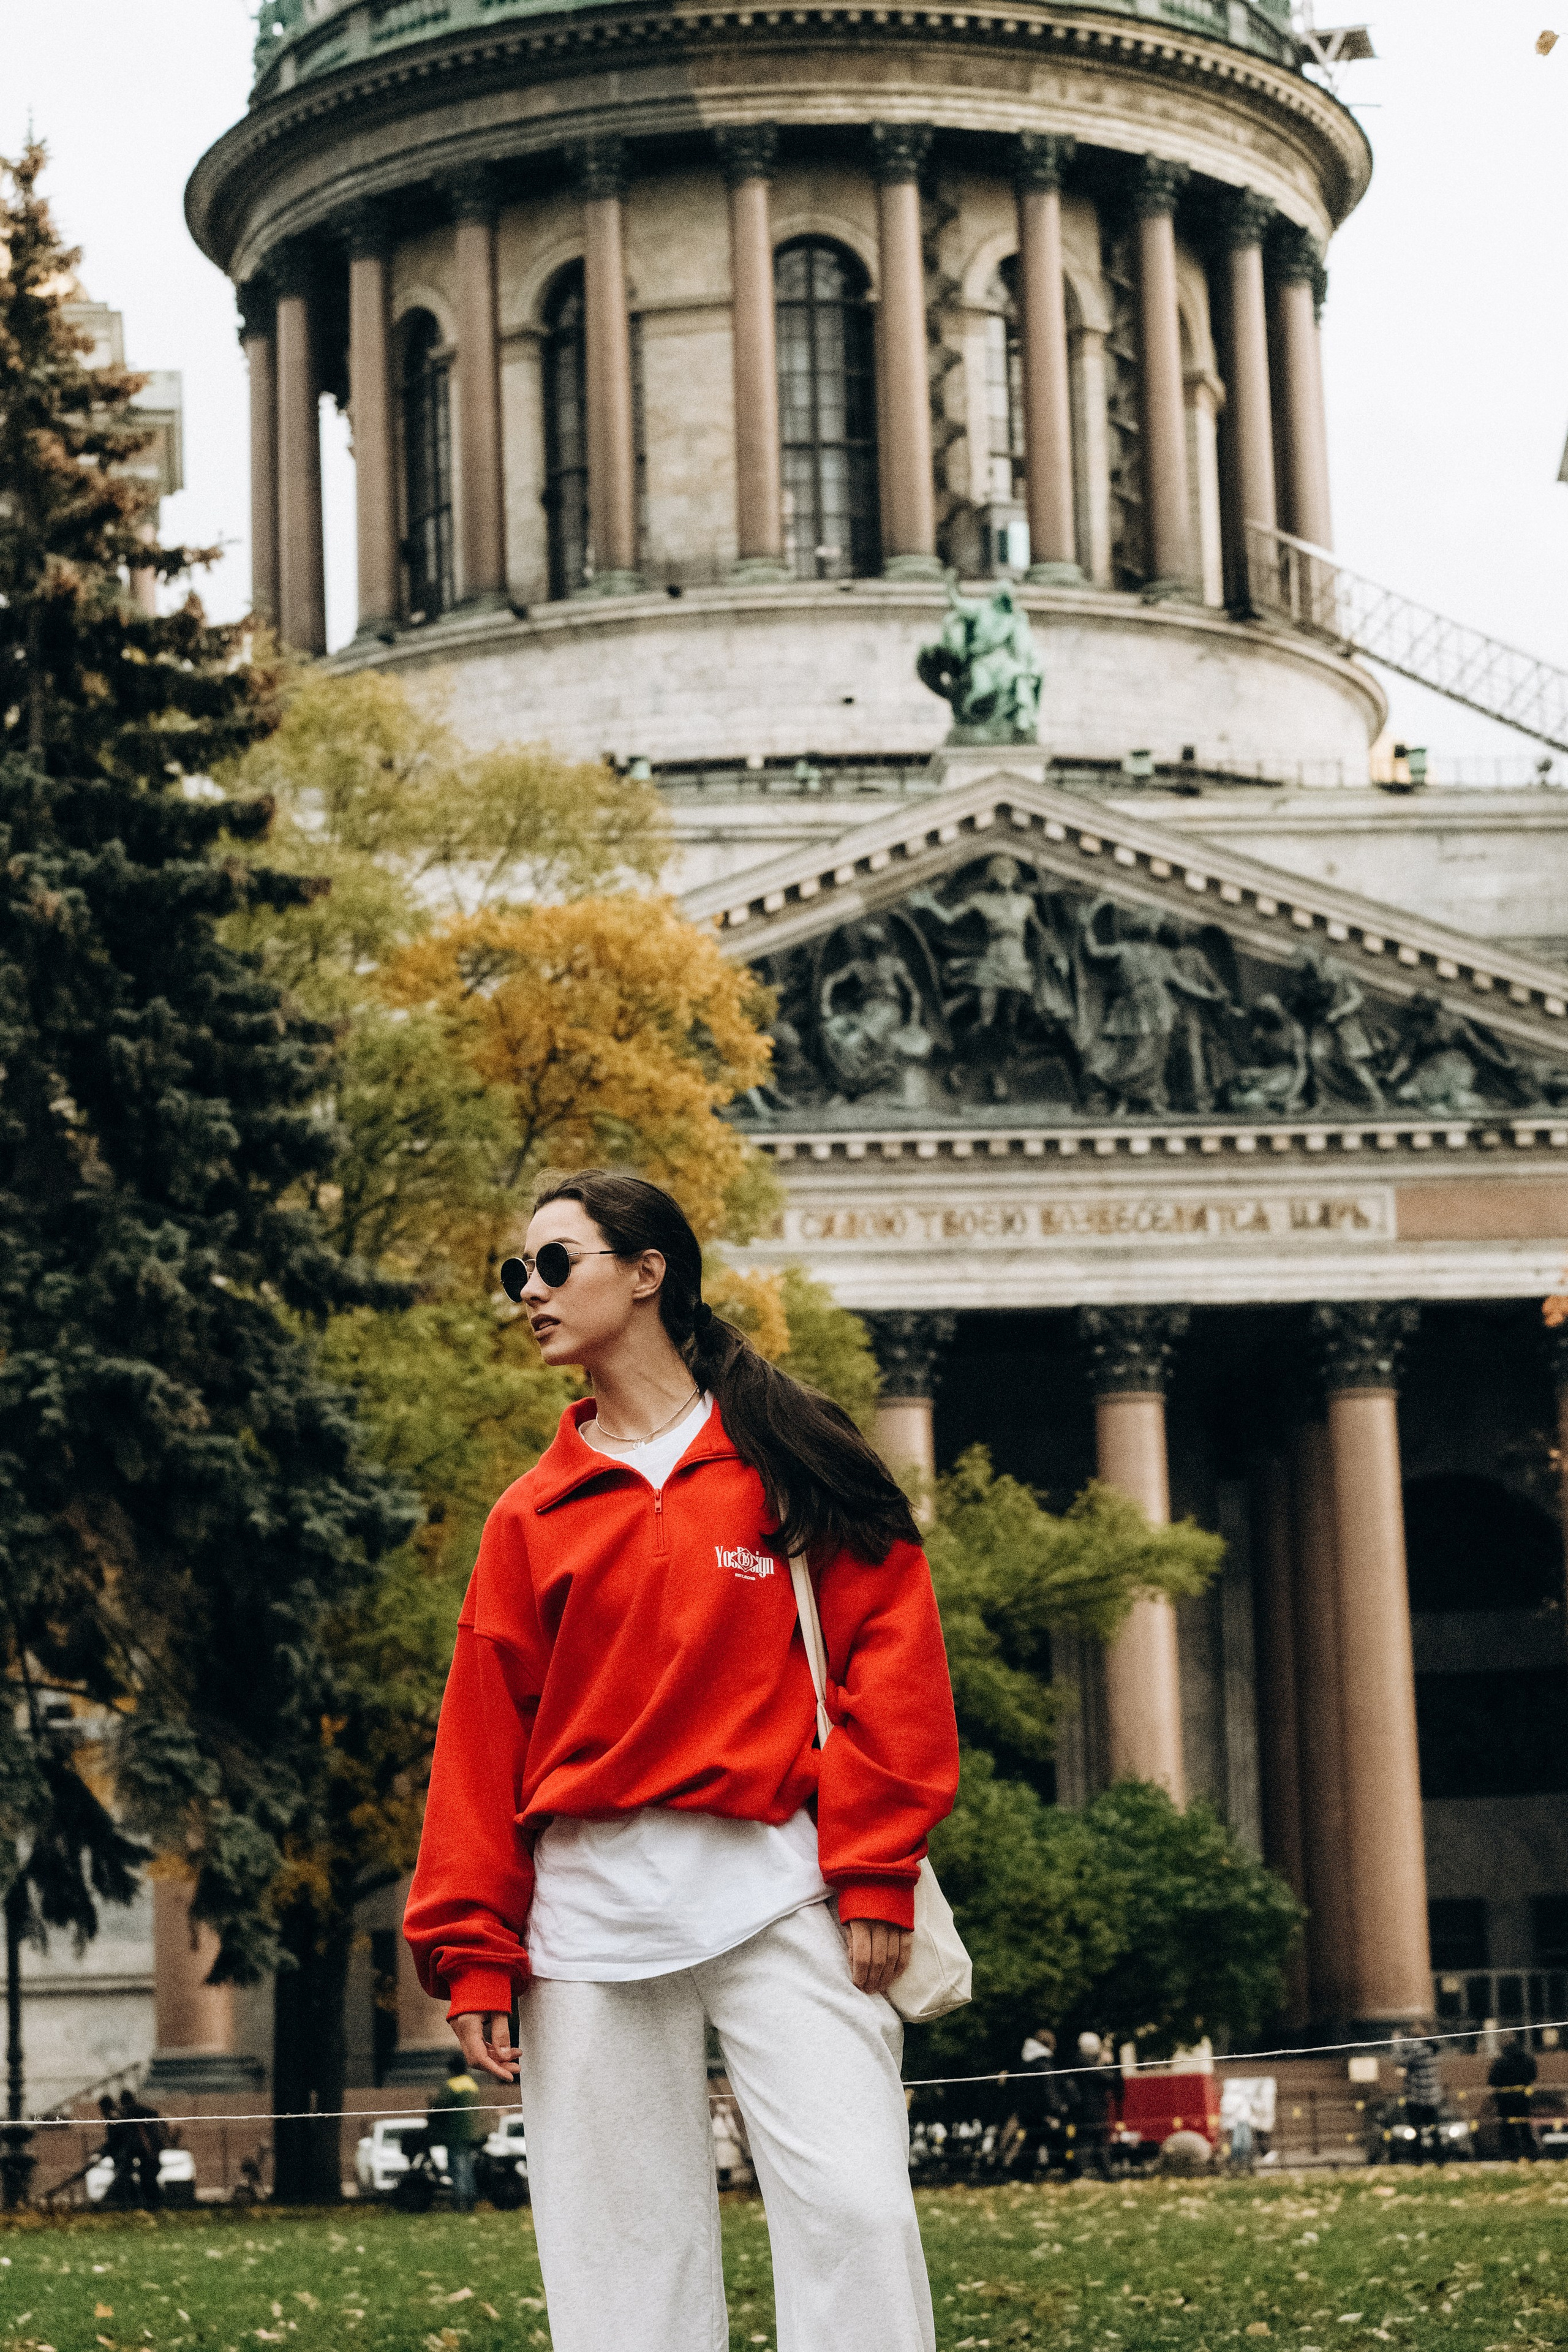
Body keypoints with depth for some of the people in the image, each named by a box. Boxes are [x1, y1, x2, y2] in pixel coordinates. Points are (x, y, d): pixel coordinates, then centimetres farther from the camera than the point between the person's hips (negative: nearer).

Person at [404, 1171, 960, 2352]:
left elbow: (889, 1659, 1)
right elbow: (484, 1738, 11)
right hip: (590, 1902, 3)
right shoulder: (532, 1515, 14)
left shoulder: (794, 1461, 6)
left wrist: (873, 1875, -8)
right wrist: (476, 1954, 5)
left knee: (855, 2208, -13)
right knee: (621, 2249, 2)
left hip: (779, 1890, -3)